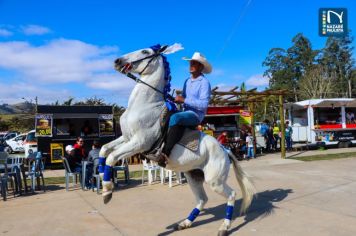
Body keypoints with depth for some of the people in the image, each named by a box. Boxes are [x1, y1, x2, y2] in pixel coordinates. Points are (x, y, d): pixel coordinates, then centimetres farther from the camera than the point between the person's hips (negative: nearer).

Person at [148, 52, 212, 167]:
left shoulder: (204, 82, -8)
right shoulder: (187, 81, 15)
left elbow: (203, 104, -18)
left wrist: (184, 100, -20)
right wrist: (177, 100, 0)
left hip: (196, 115, -8)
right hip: (185, 112, 8)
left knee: (175, 118, -34)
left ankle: (164, 154, -35)